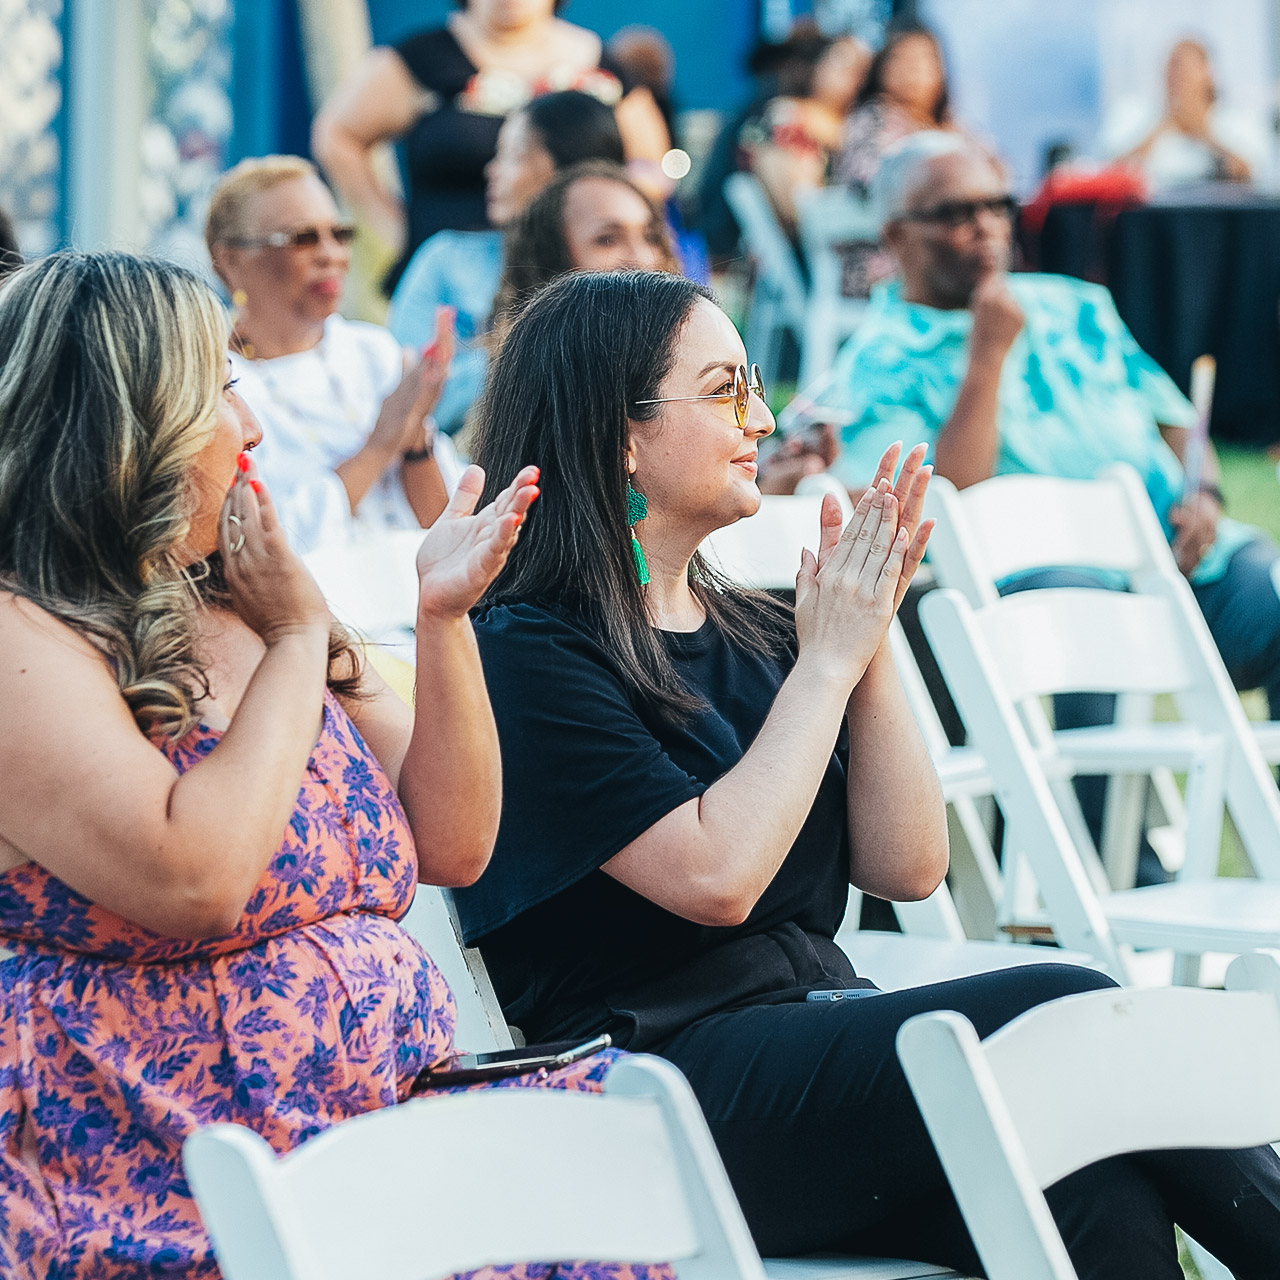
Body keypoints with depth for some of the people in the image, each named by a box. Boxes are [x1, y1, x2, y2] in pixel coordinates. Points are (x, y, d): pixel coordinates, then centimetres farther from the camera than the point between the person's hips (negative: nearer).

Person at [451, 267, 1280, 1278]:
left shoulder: (752, 632, 19)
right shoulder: (530, 654, -3)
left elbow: (907, 867, 13)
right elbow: (715, 875, -15)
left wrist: (871, 637, 3)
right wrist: (827, 662, -5)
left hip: (823, 1025, 6)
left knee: (1103, 1192, -26)